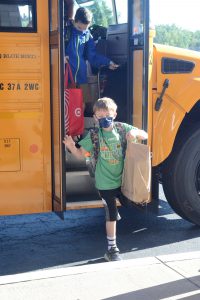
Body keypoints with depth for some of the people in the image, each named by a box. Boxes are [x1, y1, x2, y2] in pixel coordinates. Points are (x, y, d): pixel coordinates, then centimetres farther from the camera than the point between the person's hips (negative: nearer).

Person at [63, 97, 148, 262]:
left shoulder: (122, 128, -4)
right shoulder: (94, 135, -8)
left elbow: (145, 135, -1)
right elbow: (81, 154, -3)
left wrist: (135, 133, -23)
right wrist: (72, 147, -24)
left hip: (122, 179, 3)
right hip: (105, 182, -3)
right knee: (112, 215, -2)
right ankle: (112, 248, 10)